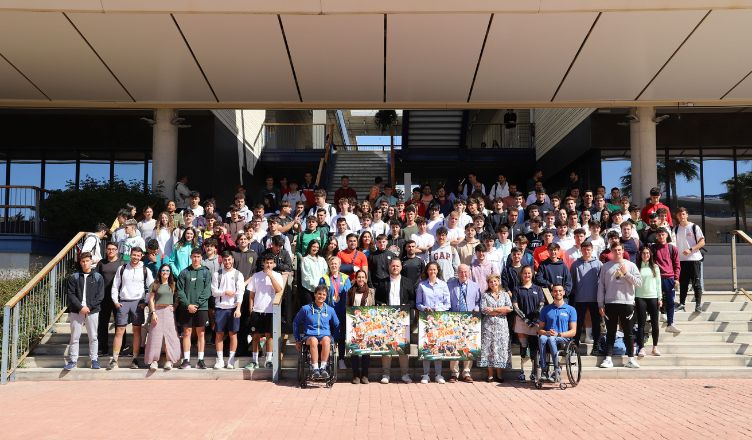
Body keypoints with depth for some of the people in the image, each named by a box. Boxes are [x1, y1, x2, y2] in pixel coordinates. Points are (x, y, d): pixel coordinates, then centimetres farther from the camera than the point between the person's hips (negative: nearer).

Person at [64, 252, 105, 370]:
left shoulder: (98, 277, 4)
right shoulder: (74, 277, 4)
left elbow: (100, 295, 0)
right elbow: (70, 294, -2)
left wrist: (89, 307, -11)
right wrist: (80, 307, -13)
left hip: (92, 311, 0)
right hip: (76, 311, 0)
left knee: (93, 337, 6)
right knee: (74, 337, 4)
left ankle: (94, 359, 15)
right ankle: (73, 360, 13)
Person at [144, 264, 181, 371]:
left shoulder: (173, 285, 10)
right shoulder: (155, 285, 6)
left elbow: (177, 299, 12)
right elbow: (151, 299, 2)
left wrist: (174, 308, -3)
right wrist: (153, 312, -8)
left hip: (169, 312, 1)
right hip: (158, 311, -1)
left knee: (170, 335, -2)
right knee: (155, 335, -5)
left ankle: (169, 360, 1)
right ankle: (154, 360, -3)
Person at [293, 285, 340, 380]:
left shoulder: (330, 310, 11)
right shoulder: (306, 309, 5)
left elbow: (337, 326, 24)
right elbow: (296, 323, 16)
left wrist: (335, 338, 12)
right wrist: (297, 340, 13)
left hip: (325, 335, 1)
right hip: (309, 336, -1)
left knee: (326, 340, -37)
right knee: (313, 340, -39)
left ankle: (323, 368, -33)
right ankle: (315, 369, -36)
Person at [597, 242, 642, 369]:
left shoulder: (630, 265, 5)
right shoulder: (606, 267, 6)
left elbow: (639, 282, -2)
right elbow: (601, 286, 6)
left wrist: (626, 273, -13)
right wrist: (600, 304, 1)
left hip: (627, 303, -1)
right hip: (610, 303, 1)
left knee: (628, 333, 6)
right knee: (610, 333, 5)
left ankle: (631, 359, 12)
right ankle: (608, 359, 7)